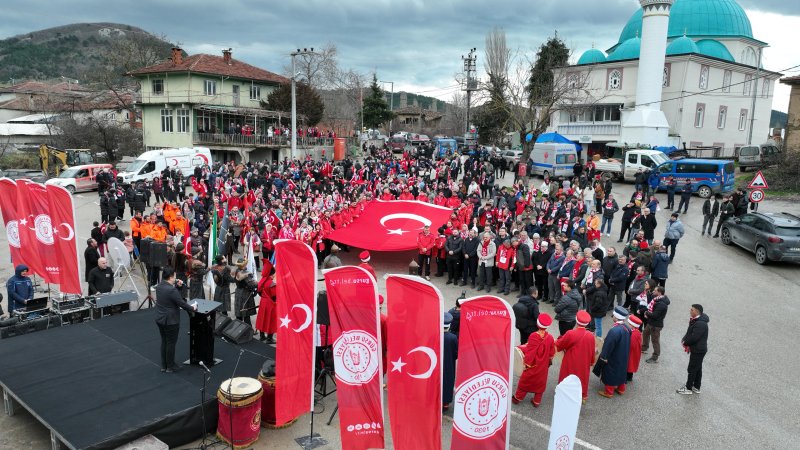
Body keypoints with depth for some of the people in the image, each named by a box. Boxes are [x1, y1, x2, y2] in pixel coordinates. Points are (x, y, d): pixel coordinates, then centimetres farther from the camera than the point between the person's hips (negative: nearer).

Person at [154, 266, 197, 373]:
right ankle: (170, 367, 17)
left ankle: (163, 365, 28)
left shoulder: (159, 286, 0)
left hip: (159, 319, 9)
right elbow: (182, 303, -20)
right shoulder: (172, 290, -26)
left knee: (164, 342, 19)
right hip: (170, 321, -9)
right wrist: (192, 308, -5)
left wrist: (176, 284, 9)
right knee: (171, 343, 6)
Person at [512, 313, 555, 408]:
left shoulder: (533, 336, -25)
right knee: (540, 382, 19)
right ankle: (537, 401, 28)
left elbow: (529, 351, -19)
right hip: (543, 366, 2)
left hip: (532, 365, -2)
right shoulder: (550, 337, -13)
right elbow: (552, 353, -2)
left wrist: (526, 363, -7)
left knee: (525, 381, 15)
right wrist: (549, 362, 15)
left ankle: (517, 398, 28)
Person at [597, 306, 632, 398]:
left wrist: (603, 356, -12)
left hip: (613, 358, -7)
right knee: (621, 371, 24)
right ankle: (621, 389, 42)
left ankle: (609, 391, 27)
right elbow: (627, 344, 6)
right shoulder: (627, 328, -9)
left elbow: (608, 345, -25)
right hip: (623, 357, 7)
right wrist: (625, 353, 19)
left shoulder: (614, 331, -34)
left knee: (610, 373, 12)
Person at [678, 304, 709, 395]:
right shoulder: (696, 320, 6)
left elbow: (694, 337, -26)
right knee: (697, 368, 18)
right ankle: (696, 387, 29)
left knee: (692, 369, 0)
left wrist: (685, 343, -10)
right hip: (697, 349, 10)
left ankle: (688, 388, 10)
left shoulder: (700, 324, -26)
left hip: (698, 350, -10)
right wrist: (684, 339, 0)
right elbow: (689, 332, 13)